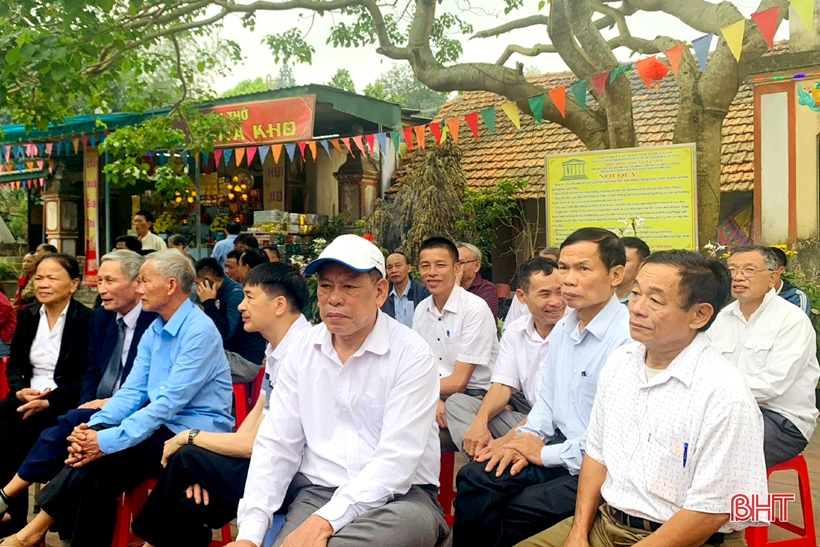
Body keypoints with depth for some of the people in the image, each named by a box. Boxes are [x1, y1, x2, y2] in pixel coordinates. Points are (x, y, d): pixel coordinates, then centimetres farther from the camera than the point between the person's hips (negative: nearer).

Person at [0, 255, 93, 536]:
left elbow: (88, 375, -10)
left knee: (25, 428, -28)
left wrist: (50, 399, -21)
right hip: (26, 395, 5)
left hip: (65, 401, -5)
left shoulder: (87, 319, -7)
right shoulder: (27, 315, 12)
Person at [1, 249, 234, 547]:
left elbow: (169, 402, -23)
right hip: (163, 424, 7)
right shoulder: (153, 331, 10)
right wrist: (94, 427, -12)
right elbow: (132, 391, 5)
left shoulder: (199, 331, -17)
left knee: (100, 458, -20)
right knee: (96, 473, -16)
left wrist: (109, 440, -26)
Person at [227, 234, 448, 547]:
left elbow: (397, 458, -18)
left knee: (415, 520, -35)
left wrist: (325, 521, -28)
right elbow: (276, 445, 3)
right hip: (317, 491, 1)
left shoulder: (411, 355, -10)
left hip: (399, 497, -1)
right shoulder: (301, 350, 4)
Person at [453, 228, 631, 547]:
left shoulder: (628, 339, -22)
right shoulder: (562, 329, 8)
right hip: (558, 446, 8)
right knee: (473, 480, -6)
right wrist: (527, 439, -1)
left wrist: (546, 453, -13)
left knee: (515, 513, -18)